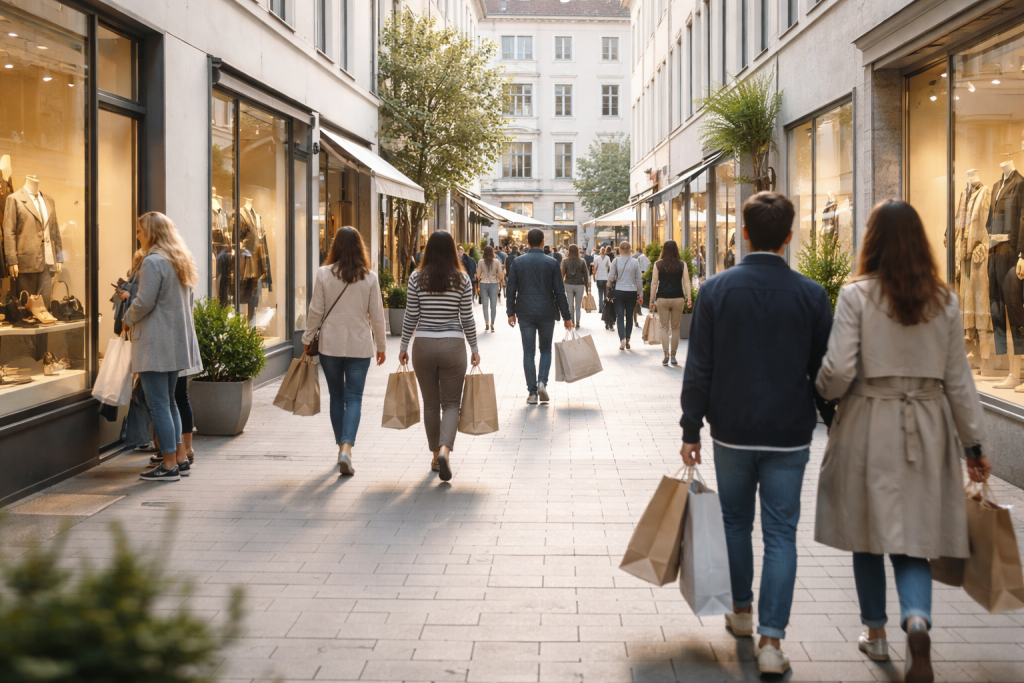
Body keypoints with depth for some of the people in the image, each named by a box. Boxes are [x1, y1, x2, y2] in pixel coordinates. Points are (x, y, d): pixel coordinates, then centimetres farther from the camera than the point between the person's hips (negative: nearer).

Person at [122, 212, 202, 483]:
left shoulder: (153, 262, -14)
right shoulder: (181, 261, 14)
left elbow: (144, 303, -18)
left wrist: (127, 320, 0)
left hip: (156, 343, -9)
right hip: (177, 341, 9)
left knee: (158, 404, -4)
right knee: (168, 401, 17)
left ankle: (169, 465, -1)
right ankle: (181, 459, 18)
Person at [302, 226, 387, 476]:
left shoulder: (323, 274, -4)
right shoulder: (369, 277, -4)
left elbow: (316, 311, -2)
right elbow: (376, 315, 0)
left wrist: (307, 339, 11)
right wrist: (381, 345, 11)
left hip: (330, 343, 1)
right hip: (360, 345, -1)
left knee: (336, 396, 15)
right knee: (354, 398, 0)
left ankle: (342, 446, 23)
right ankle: (346, 449, -16)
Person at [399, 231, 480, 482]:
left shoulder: (417, 278, -2)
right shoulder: (462, 279, -3)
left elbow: (411, 317, 0)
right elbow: (467, 319, -1)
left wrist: (403, 347, 10)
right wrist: (475, 349, 9)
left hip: (423, 346, 1)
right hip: (453, 346, -1)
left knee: (430, 404, 13)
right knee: (451, 403, 4)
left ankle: (436, 455, 22)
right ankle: (445, 449, -18)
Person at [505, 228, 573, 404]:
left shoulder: (517, 262, -1)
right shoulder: (551, 263, -3)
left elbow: (510, 290, -1)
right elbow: (559, 292, -3)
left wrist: (511, 312, 9)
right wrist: (566, 316, 3)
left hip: (525, 312, 0)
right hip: (547, 313, 0)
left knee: (529, 352, 5)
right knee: (546, 349, 15)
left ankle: (532, 392, 4)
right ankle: (542, 381, -6)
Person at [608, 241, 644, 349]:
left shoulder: (615, 261, -5)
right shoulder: (635, 262, -2)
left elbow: (611, 278, -1)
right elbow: (638, 279, 1)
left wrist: (609, 287, 18)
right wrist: (640, 294, 9)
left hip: (619, 292, -1)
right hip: (632, 292, 1)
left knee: (620, 317, 1)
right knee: (629, 316, 12)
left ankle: (622, 339, -15)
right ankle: (627, 340, 16)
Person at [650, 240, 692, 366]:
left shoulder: (658, 264, 1)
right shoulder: (682, 265, 2)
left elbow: (654, 283, 1)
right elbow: (686, 282, -3)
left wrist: (652, 300, 6)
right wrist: (688, 299, -3)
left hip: (662, 299, -1)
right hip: (678, 299, 1)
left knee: (664, 327, 5)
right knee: (675, 328, 9)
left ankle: (666, 354, -9)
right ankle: (673, 356, 11)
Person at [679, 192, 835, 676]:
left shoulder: (716, 289, -5)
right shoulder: (811, 295, -5)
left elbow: (699, 367, -4)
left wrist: (690, 429, 3)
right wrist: (834, 427, 13)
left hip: (732, 431, 1)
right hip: (789, 435, 0)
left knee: (735, 522, 18)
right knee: (781, 534, 4)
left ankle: (741, 612, 33)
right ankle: (770, 639, 1)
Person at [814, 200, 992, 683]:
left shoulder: (857, 295, -9)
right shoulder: (944, 300, 1)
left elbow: (838, 370, -13)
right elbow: (958, 379, 5)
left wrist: (826, 393, 10)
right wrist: (974, 444, 11)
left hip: (870, 423, -2)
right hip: (928, 426, 2)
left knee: (869, 530, 12)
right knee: (914, 535, 8)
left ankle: (875, 633, 24)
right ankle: (917, 618, -17)